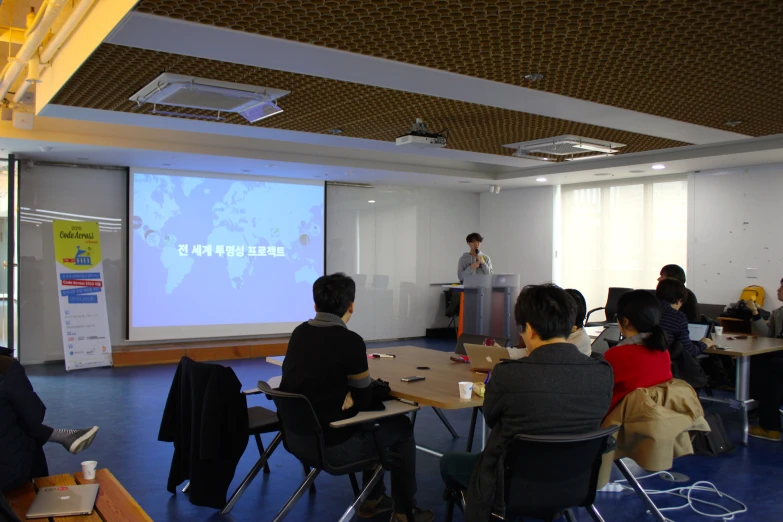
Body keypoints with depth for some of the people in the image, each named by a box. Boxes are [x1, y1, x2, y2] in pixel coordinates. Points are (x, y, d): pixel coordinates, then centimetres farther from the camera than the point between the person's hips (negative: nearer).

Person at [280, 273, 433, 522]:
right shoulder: (350, 341, -19)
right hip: (332, 445, -7)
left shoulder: (299, 333, 2)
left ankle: (373, 499, 38)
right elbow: (365, 401, -8)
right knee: (401, 427, 15)